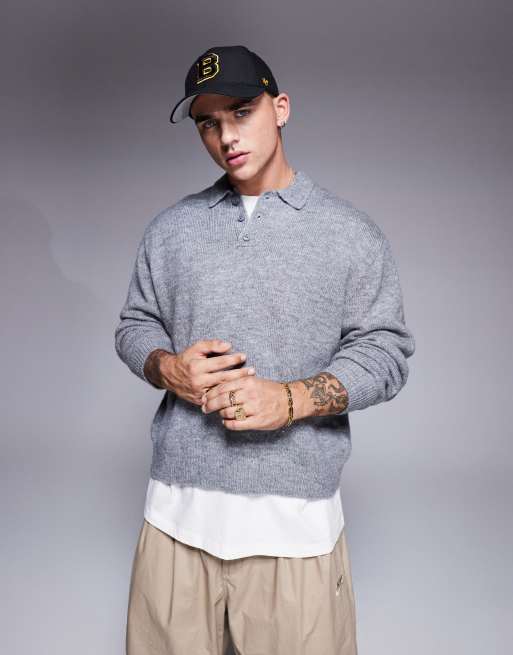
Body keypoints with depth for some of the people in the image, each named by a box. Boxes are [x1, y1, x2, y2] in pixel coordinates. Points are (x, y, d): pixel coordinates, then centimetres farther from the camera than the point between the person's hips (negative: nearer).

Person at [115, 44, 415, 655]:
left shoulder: (352, 233, 1)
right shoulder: (169, 228, 10)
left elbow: (384, 352, -1)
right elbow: (134, 326, 14)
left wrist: (293, 398, -17)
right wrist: (169, 368, -9)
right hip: (177, 509, 3)